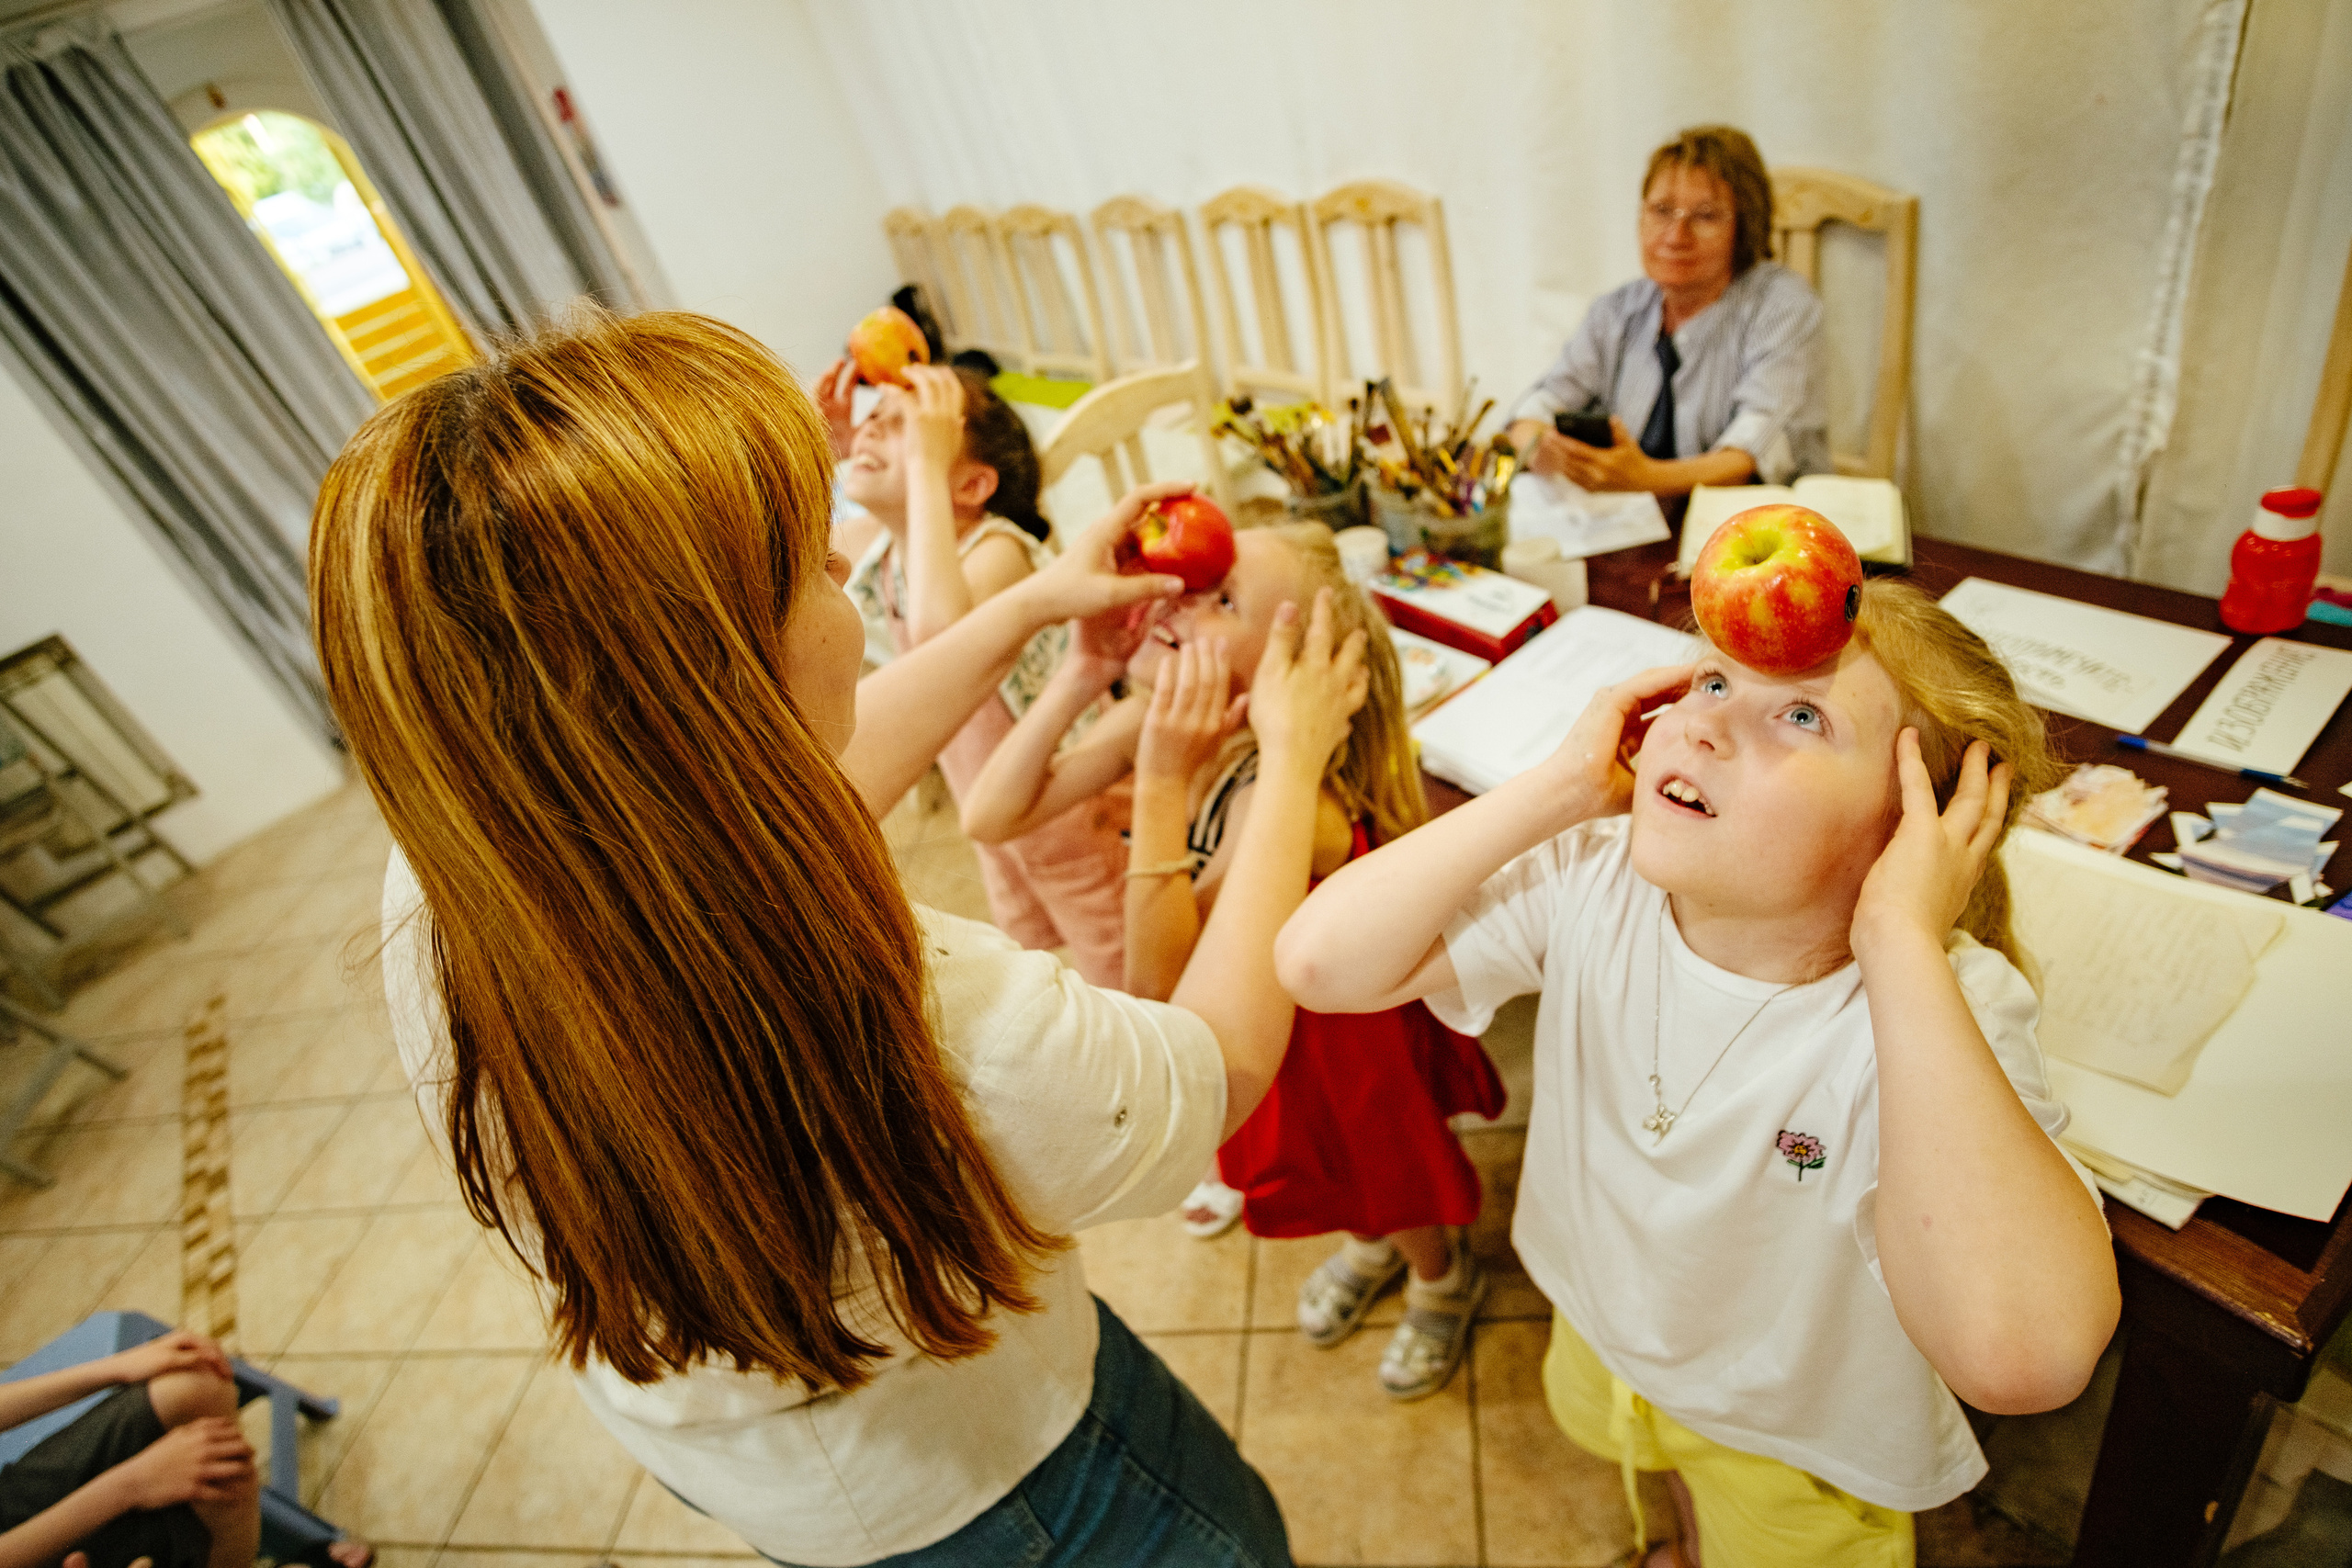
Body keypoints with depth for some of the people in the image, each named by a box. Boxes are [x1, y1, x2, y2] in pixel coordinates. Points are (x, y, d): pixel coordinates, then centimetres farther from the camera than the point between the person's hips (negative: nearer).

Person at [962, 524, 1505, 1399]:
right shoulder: (1155, 720, -21)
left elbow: (1158, 981, -43)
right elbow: (988, 818, -20)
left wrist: (1160, 781, -48)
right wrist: (1079, 679, -30)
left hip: (1334, 1025, -6)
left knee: (1384, 1170, 24)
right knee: (1315, 1165, 33)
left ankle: (1444, 1281, 59)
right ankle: (1364, 1245, 67)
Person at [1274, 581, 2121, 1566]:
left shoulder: (1946, 1007, -34)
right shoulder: (1591, 879, -26)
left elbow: (2020, 1357, -51)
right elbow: (1321, 963, -35)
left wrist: (1903, 944, -48)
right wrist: (1561, 788, -36)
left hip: (1797, 1435, -4)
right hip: (1598, 1322, 4)